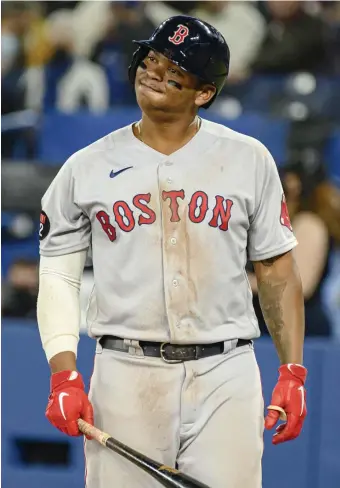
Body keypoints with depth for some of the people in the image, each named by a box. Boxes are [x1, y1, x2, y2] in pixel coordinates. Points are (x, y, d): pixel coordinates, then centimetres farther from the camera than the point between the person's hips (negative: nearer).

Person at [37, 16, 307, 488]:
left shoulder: (249, 160, 6)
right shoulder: (86, 168, 6)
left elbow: (276, 269, 9)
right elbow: (59, 276, 7)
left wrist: (293, 373, 1)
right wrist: (63, 375, -5)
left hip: (225, 376, 0)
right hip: (125, 376, 0)